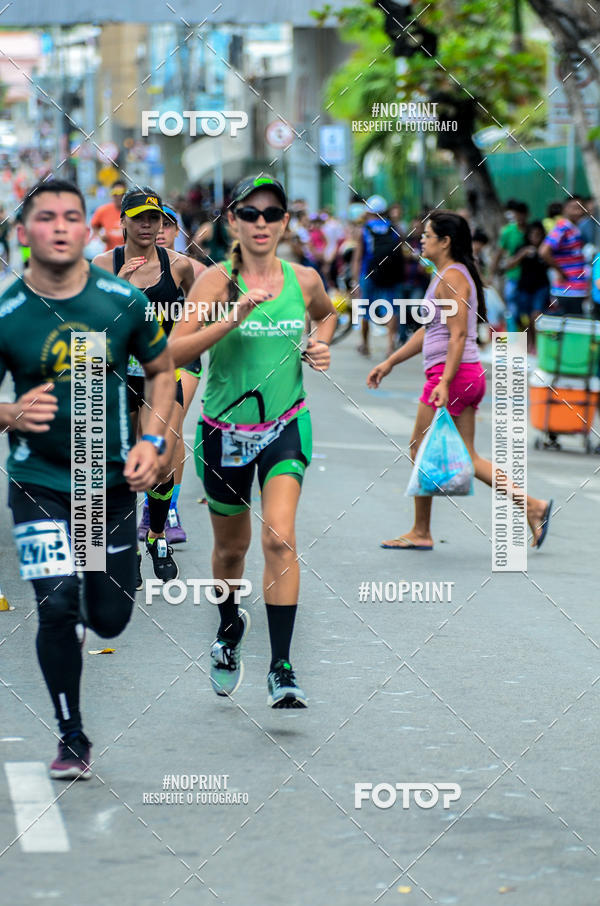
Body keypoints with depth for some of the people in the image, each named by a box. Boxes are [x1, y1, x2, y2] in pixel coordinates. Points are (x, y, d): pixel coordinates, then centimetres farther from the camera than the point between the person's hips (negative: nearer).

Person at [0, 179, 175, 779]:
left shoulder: (124, 302, -7)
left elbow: (161, 371, 8)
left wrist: (152, 441, -6)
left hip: (113, 481, 2)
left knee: (110, 620, 7)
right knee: (56, 607, -14)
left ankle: (83, 613, 47)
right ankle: (71, 739, 6)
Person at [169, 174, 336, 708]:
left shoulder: (304, 280, 0)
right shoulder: (217, 281, -9)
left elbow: (327, 313, 24)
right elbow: (176, 351, -20)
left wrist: (321, 344, 3)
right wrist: (233, 319, -30)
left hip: (286, 426, 0)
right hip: (225, 430, 0)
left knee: (279, 538, -19)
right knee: (231, 547, 16)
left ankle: (281, 669, -16)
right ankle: (230, 626, 47)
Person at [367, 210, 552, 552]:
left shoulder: (452, 278, -12)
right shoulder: (447, 276, 19)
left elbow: (458, 334, -20)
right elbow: (428, 332, 27)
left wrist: (445, 382, -26)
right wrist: (390, 363, 28)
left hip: (454, 372, -10)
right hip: (471, 375, 10)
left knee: (421, 452, 0)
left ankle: (421, 533, 8)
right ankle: (531, 505, 3)